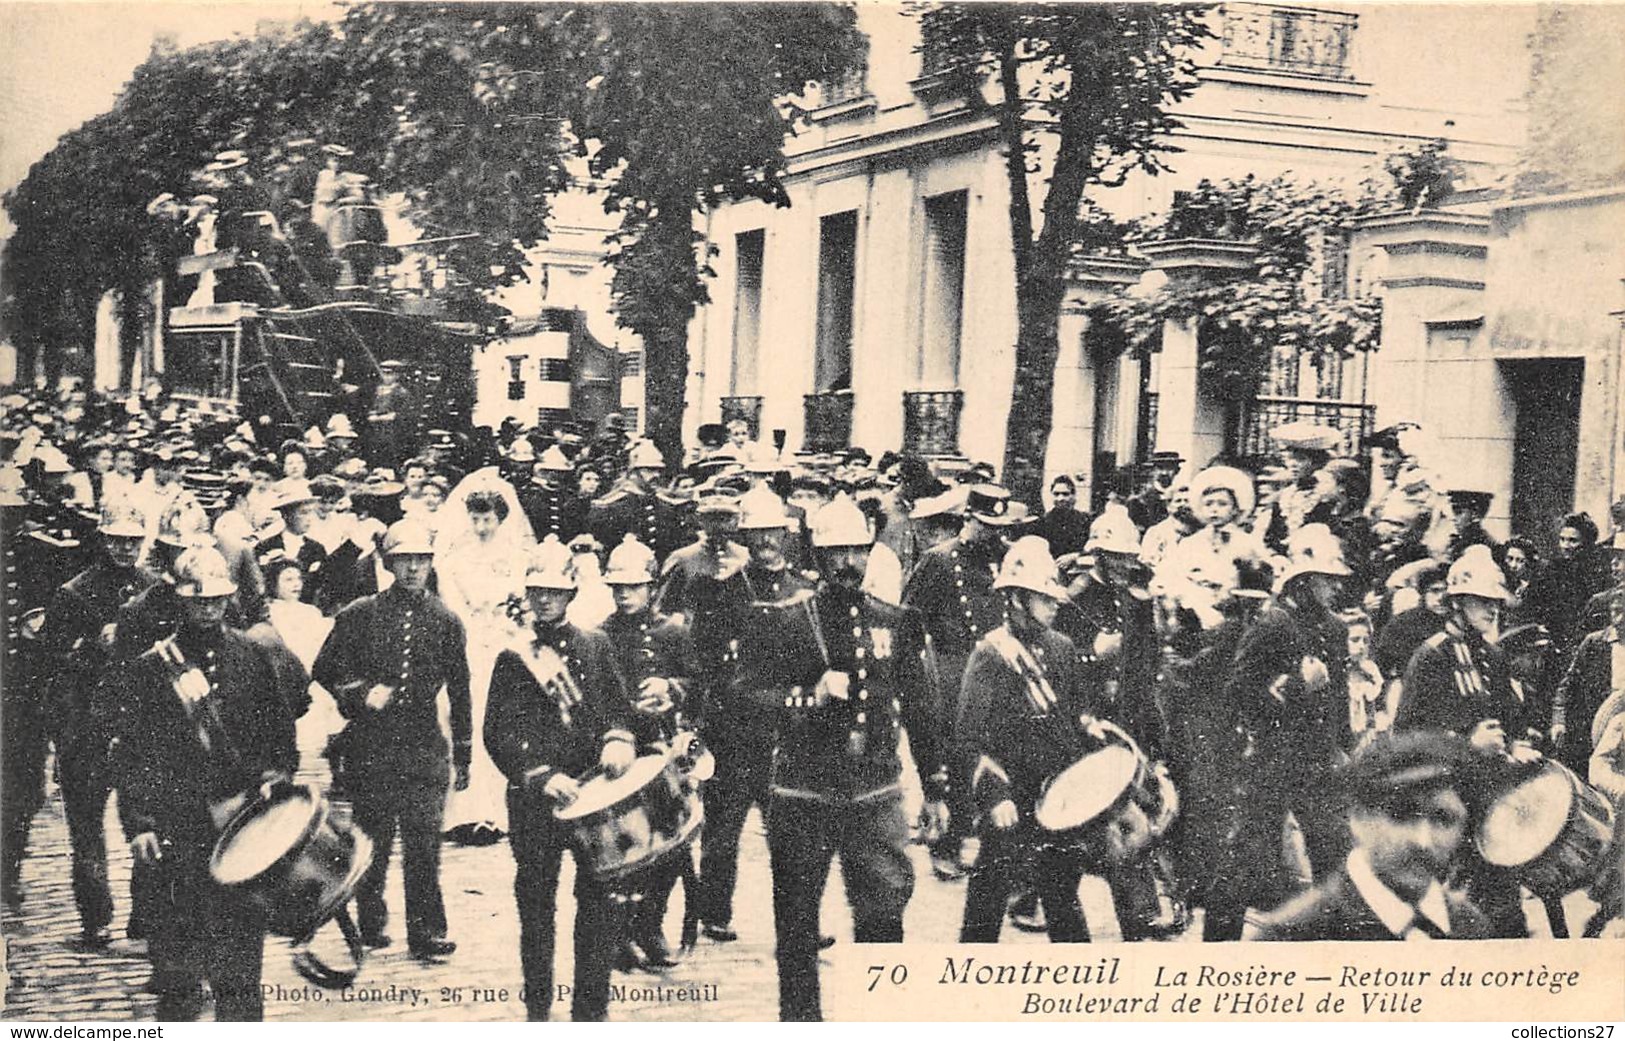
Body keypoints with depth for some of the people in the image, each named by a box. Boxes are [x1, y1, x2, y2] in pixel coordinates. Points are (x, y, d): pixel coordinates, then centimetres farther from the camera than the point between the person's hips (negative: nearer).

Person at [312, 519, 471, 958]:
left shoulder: (445, 622, 7)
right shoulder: (360, 615, 3)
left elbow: (459, 692, 12)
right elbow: (324, 670, 8)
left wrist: (463, 755, 12)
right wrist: (361, 694, -10)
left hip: (425, 749, 0)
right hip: (370, 746, 0)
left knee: (423, 842, -5)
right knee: (373, 840, 7)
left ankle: (426, 930, 1)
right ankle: (371, 922, 23)